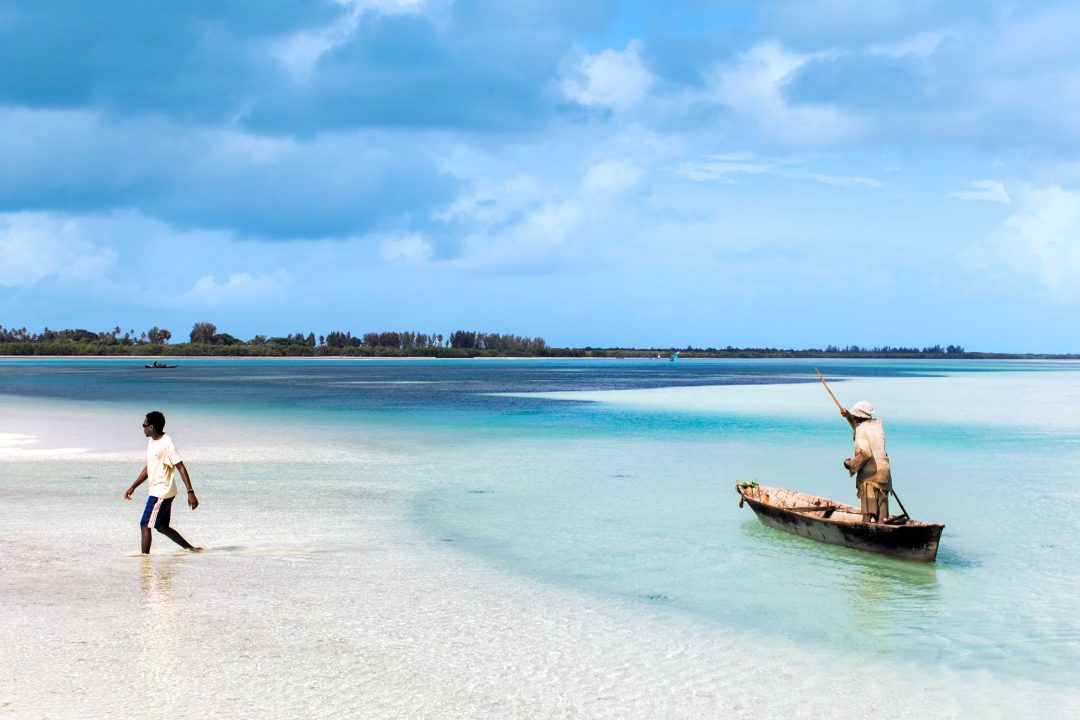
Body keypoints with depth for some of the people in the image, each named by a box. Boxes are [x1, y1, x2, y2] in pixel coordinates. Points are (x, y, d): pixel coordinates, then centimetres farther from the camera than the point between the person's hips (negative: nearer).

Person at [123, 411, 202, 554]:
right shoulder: (151, 442, 12)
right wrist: (133, 487, 19)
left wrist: (190, 492, -23)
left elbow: (181, 468, -19)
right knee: (162, 527, 16)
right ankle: (190, 548, 22)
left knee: (145, 525, -8)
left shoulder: (166, 444, -17)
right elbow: (148, 467, 22)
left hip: (162, 492, -10)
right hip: (156, 491, 10)